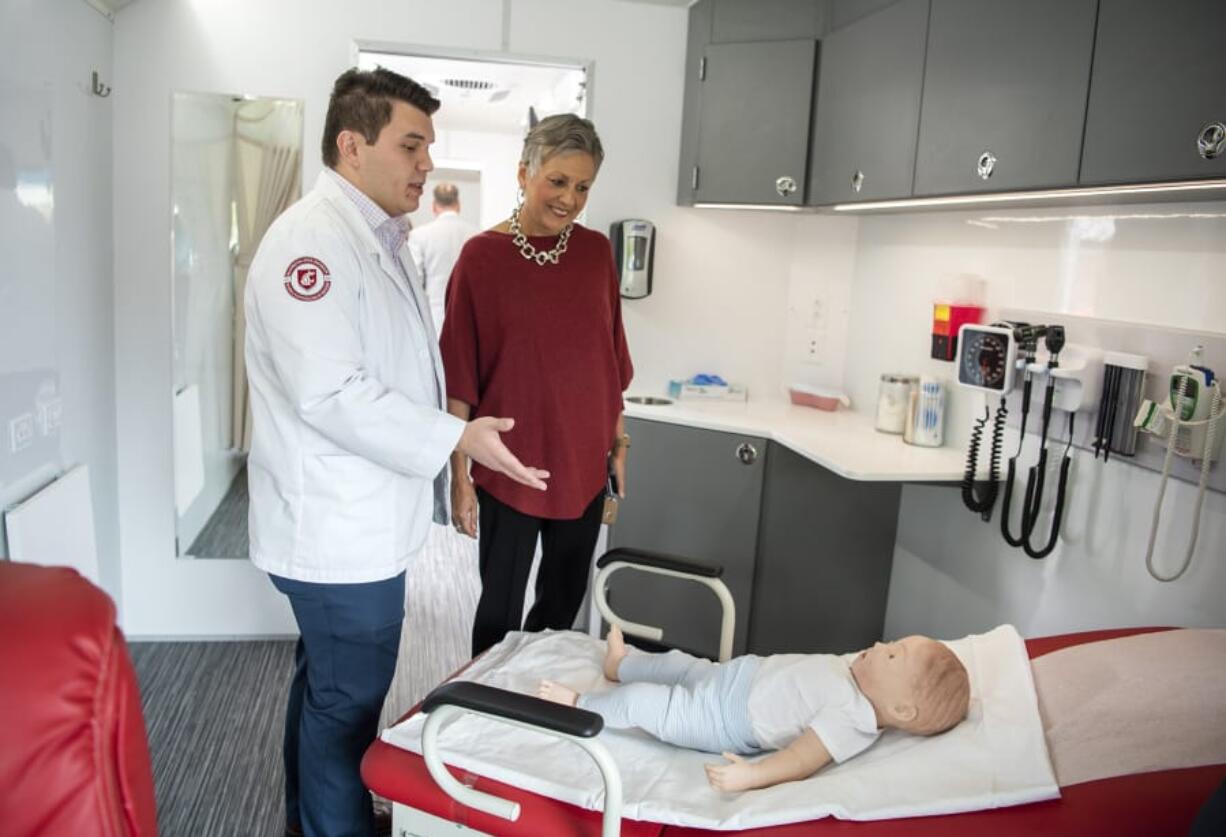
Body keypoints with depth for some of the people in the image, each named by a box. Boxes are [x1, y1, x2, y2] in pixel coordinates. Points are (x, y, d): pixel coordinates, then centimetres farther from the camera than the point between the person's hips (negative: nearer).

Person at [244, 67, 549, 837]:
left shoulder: (378, 238, 13)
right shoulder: (314, 237, -20)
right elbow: (329, 392, -28)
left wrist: (455, 434, 19)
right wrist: (457, 438, -24)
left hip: (358, 522, 10)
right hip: (341, 530, -10)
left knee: (325, 688, 24)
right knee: (348, 703, 6)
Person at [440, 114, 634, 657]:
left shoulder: (596, 251, 2)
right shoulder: (482, 255, -9)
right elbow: (460, 376, -8)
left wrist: (618, 439, 12)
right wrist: (460, 475, -7)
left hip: (583, 462, 4)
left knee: (564, 601, 18)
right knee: (500, 610, 8)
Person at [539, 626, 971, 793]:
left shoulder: (852, 719, -30)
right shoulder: (862, 672, -5)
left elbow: (804, 757, -39)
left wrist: (753, 775, -47)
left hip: (725, 721, -9)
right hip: (740, 675, 9)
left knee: (641, 701, -6)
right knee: (680, 663, 24)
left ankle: (580, 707, 23)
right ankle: (620, 665, 53)